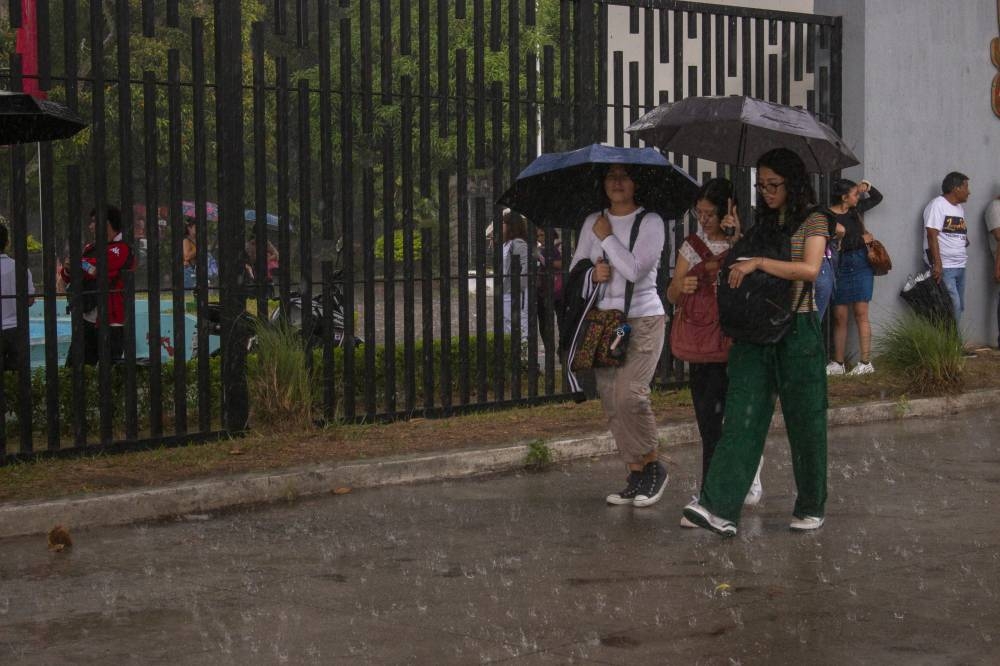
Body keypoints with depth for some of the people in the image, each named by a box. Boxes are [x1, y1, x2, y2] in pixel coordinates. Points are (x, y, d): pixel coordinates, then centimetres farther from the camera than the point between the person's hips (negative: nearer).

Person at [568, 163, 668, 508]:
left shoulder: (650, 222, -3)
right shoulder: (593, 222, 12)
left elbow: (635, 269, -15)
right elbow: (574, 268, 13)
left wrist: (606, 237, -7)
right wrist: (592, 273, -9)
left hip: (643, 318, -5)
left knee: (629, 394, -19)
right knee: (610, 399, 0)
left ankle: (653, 466, -1)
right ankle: (636, 476, 9)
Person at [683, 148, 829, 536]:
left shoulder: (813, 222, -2)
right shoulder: (762, 223, 17)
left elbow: (809, 269, -19)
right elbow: (740, 267, 24)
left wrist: (757, 262, -20)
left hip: (797, 330, -5)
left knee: (804, 420, 4)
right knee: (741, 416, -6)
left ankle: (811, 508, 20)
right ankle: (719, 507, -16)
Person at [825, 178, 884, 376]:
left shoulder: (856, 210, 9)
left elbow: (877, 198, 26)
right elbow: (837, 243, -17)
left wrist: (867, 186, 8)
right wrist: (862, 239, -6)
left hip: (861, 265, 3)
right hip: (839, 267, -3)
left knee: (861, 313, -3)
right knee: (839, 316, 1)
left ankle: (865, 362, -4)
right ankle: (838, 364, 9)